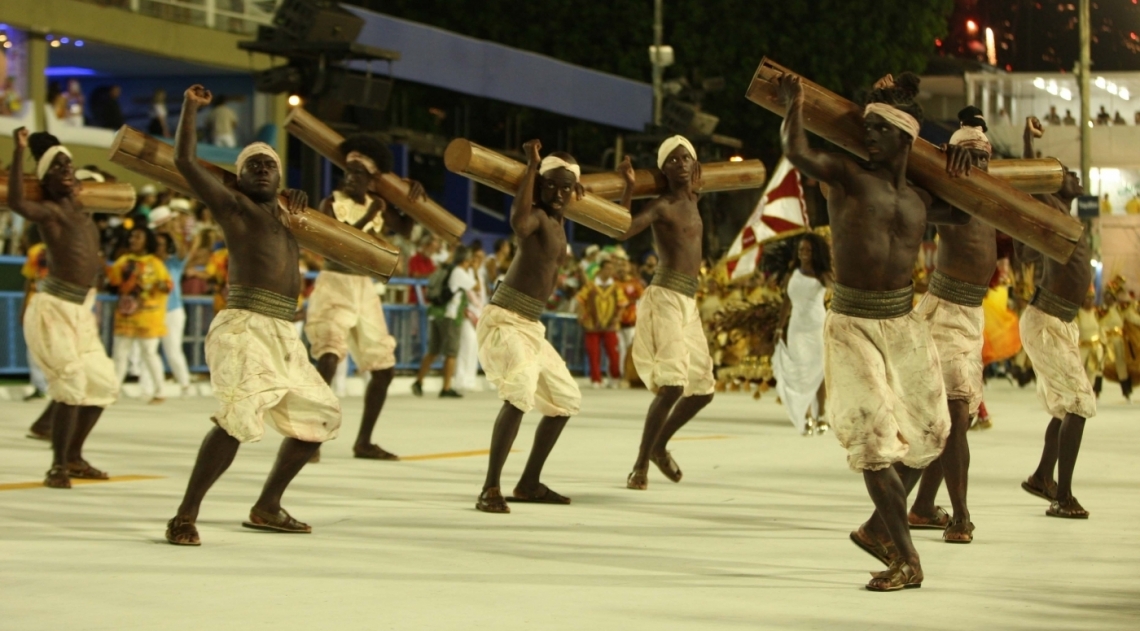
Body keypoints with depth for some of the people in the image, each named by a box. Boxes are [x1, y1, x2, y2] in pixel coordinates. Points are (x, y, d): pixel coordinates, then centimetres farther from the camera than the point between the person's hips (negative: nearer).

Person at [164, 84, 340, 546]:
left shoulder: (282, 212, 24)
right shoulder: (233, 204, 4)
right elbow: (186, 162, -7)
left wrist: (299, 208, 22)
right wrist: (190, 107, 0)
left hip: (284, 334, 9)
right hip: (246, 326, -9)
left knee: (319, 417, 17)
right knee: (240, 416, -27)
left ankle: (267, 508, 28)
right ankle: (185, 517, -23)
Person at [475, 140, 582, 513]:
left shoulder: (558, 221, 13)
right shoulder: (536, 217, -13)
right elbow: (519, 221, -41)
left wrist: (575, 194, 28)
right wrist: (532, 165, -31)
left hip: (531, 326, 10)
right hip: (505, 321, -10)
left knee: (565, 400, 19)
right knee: (520, 394, -30)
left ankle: (529, 484, 28)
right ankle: (491, 489, -28)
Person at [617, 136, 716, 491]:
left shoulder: (692, 201, 17)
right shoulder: (661, 207, -7)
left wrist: (694, 185, 30)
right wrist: (629, 185, -27)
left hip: (689, 303, 9)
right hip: (665, 298, -9)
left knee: (702, 389, 13)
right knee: (672, 385, -20)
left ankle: (660, 445, 32)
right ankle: (640, 466, -14)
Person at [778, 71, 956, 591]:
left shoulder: (918, 201, 9)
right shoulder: (846, 175, -7)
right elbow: (797, 153, -26)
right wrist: (794, 104, -11)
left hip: (903, 323, 6)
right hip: (852, 323, -6)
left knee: (926, 431, 11)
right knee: (874, 435, -13)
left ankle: (879, 527, 31)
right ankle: (906, 559, -9)